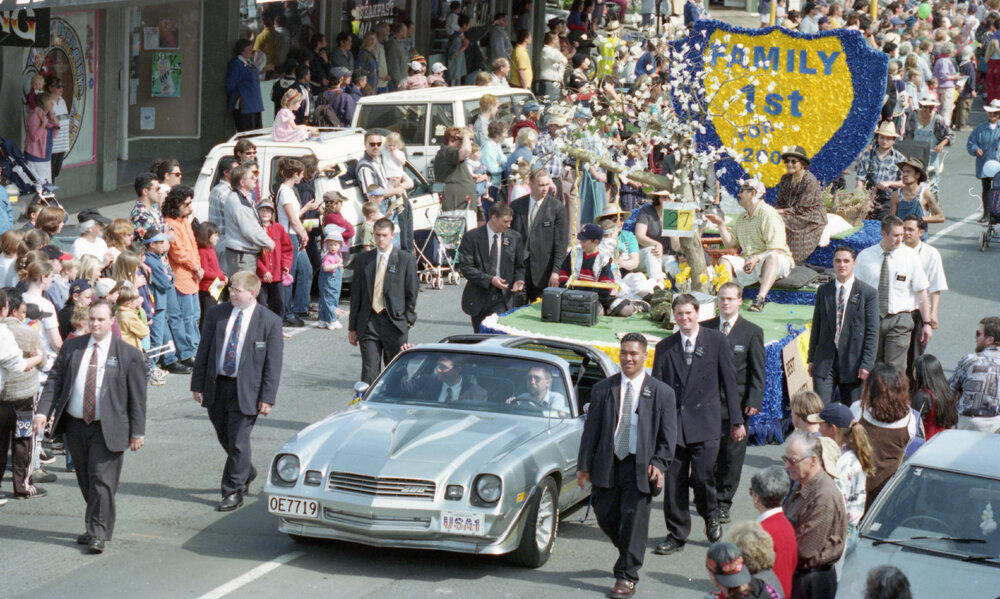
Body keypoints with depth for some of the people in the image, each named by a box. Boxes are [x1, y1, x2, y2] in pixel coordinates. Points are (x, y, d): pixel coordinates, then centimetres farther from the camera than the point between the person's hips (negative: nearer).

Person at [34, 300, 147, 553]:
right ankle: (96, 528, 24)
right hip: (75, 425, 4)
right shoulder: (71, 348, 7)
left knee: (102, 480, -10)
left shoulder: (129, 354, -2)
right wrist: (42, 412, -5)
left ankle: (98, 534, -6)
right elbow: (54, 381, 7)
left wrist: (137, 431, -3)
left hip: (107, 429, -4)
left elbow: (137, 396, 0)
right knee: (86, 481, 11)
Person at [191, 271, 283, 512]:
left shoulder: (270, 321, -7)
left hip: (246, 390, -4)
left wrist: (267, 397, -10)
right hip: (216, 386, 4)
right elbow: (203, 351, 8)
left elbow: (273, 363, -6)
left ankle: (233, 492, 7)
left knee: (238, 441, -4)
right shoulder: (217, 314, 3)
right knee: (224, 437, 16)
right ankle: (246, 474, 40)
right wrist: (197, 384, 5)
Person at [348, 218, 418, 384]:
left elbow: (412, 294, 4)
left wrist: (408, 322, -3)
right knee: (369, 372, -7)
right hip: (368, 324, 1)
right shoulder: (362, 260, 9)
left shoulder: (406, 260, 3)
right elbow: (356, 294, 11)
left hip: (395, 322, -1)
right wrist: (352, 327, 9)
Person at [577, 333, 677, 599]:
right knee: (606, 517, 6)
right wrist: (584, 465, 3)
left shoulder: (662, 393, 1)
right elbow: (591, 429, 7)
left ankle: (627, 576, 6)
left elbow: (668, 435, 2)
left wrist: (659, 463, -12)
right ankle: (630, 555, 33)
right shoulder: (603, 389, 6)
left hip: (641, 467, -2)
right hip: (608, 464, 3)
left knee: (634, 520, -3)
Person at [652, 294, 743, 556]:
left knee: (702, 478, -9)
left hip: (705, 424, -3)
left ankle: (711, 518, 20)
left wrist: (736, 421, 4)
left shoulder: (717, 341, 3)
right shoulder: (665, 347, 9)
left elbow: (729, 382, 5)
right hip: (672, 423, 3)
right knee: (674, 482, 2)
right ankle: (676, 535, 13)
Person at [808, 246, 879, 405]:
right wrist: (811, 358, 11)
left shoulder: (868, 293, -1)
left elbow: (872, 332, -4)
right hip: (825, 361, 2)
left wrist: (866, 364, -11)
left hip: (853, 362, -2)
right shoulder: (823, 291, 10)